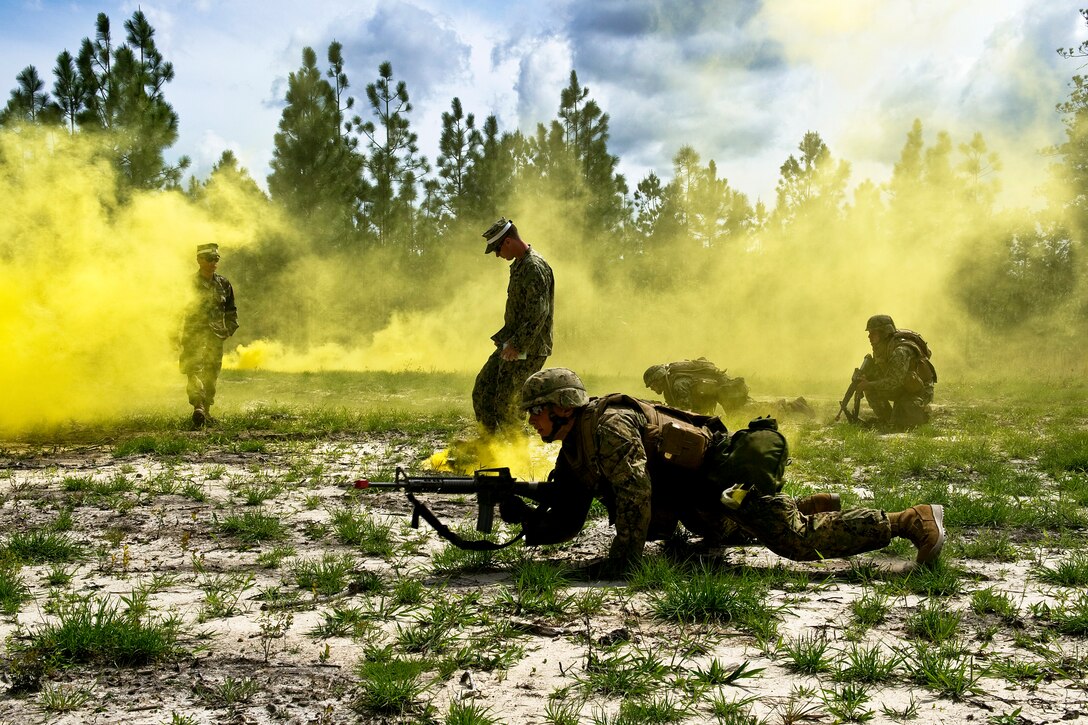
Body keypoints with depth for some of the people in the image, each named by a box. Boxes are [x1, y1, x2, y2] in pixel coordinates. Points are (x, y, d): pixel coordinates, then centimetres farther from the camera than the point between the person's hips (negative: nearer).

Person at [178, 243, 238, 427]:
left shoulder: (223, 284, 10)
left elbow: (231, 310, 20)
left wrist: (229, 329, 8)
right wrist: (180, 334, -5)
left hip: (216, 337, 4)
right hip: (194, 334, -4)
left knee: (211, 376, 7)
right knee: (195, 370, -18)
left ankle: (206, 410, 17)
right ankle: (198, 407, -30)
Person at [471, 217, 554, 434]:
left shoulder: (534, 268, -18)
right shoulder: (519, 265, 14)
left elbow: (538, 315, -25)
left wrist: (517, 345, -24)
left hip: (527, 350, -10)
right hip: (511, 344, 10)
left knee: (505, 401, -6)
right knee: (482, 390, 11)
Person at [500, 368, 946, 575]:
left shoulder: (609, 425, -22)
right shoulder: (573, 454, 7)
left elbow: (635, 491, -31)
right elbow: (565, 524, 6)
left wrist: (622, 560, -28)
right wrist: (524, 515, -12)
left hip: (724, 479, -10)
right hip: (699, 502, 10)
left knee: (801, 541, -14)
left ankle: (914, 520, -4)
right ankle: (808, 508, 38)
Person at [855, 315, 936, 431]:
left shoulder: (900, 351, -30)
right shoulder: (881, 348, -1)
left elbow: (894, 382, -34)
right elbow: (881, 374, 6)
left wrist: (869, 385, -28)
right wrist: (864, 378, -15)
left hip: (918, 391, -8)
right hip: (902, 388, 8)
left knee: (896, 426, -19)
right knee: (871, 389, -7)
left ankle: (923, 412, 8)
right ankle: (885, 420, 6)